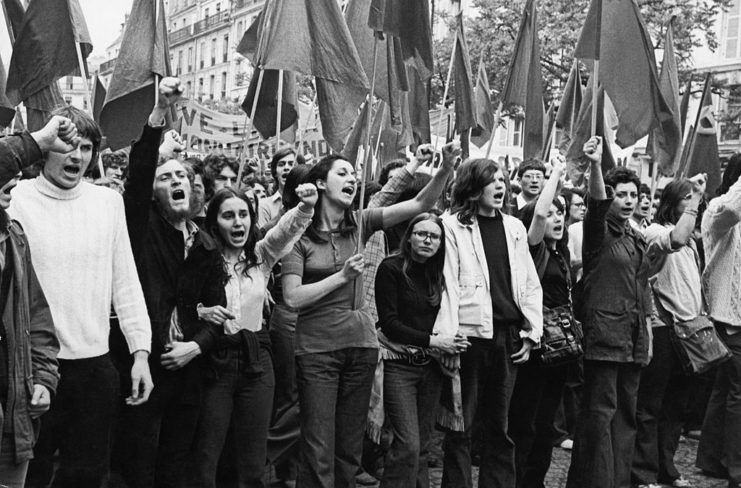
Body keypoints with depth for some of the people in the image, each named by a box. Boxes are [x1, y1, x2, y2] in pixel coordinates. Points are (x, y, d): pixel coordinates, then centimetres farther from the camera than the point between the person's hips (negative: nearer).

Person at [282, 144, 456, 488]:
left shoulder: (359, 223, 4)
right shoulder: (300, 234, -6)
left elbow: (421, 204, -4)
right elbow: (292, 297, -13)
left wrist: (446, 169, -18)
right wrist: (341, 276, -15)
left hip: (361, 343, 4)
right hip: (317, 347, -4)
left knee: (350, 446, 13)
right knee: (318, 451, -2)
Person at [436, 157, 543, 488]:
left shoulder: (514, 227, 13)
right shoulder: (454, 225, -2)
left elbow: (530, 284, 13)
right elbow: (448, 283, -8)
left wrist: (530, 332, 6)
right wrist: (447, 335, -14)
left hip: (509, 338, 5)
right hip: (470, 335, -4)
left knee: (499, 424, 13)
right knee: (461, 426, 2)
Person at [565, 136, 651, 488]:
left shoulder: (637, 240, 18)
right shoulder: (599, 231, -3)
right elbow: (596, 203, -25)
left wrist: (647, 324, 18)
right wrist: (595, 166, -41)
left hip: (633, 335, 7)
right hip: (604, 331, -7)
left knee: (626, 412, 11)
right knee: (600, 412, -6)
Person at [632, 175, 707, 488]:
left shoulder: (691, 240, 19)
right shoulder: (655, 231, -6)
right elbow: (676, 239, -29)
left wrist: (700, 316, 14)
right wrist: (695, 198, -21)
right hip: (662, 325, -8)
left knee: (677, 405, 12)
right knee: (650, 406, -2)